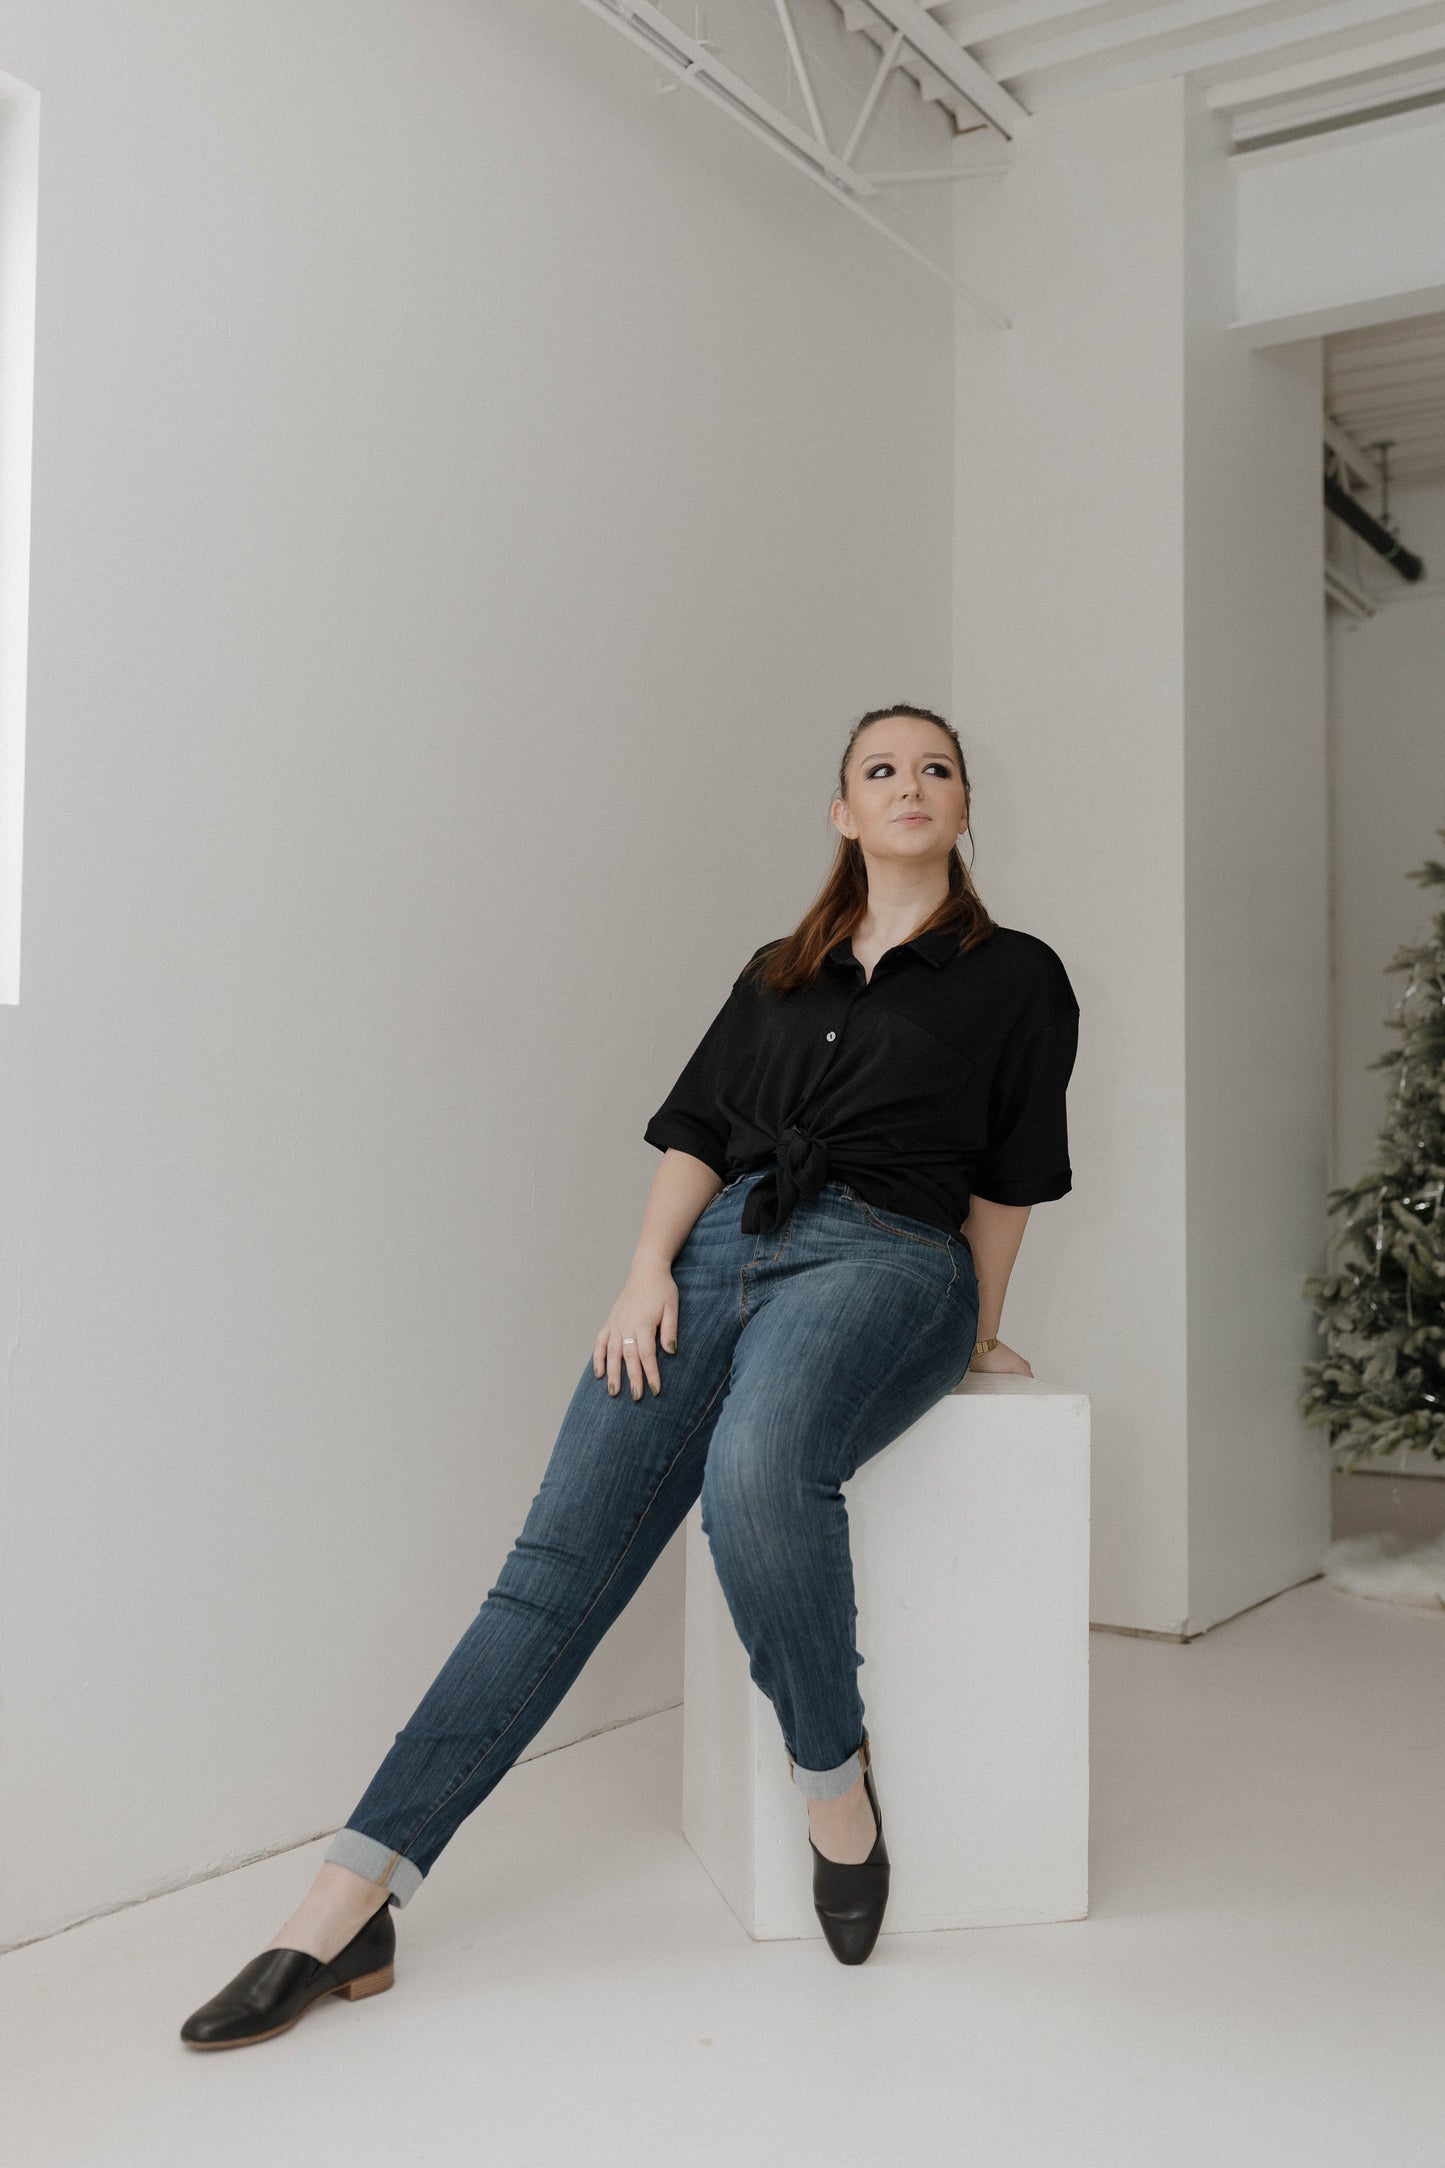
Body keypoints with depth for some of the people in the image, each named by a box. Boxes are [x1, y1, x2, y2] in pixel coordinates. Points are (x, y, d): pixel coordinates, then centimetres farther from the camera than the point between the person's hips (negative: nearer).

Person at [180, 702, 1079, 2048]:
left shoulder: (1016, 977, 12)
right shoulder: (777, 972, 22)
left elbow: (1003, 1182, 12)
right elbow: (696, 1132, 15)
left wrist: (975, 1334, 15)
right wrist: (650, 1267, 0)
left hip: (884, 1256, -3)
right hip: (722, 1241, 4)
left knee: (756, 1466, -37)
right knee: (565, 1546, -14)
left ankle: (832, 1773, -13)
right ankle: (352, 1901, -17)